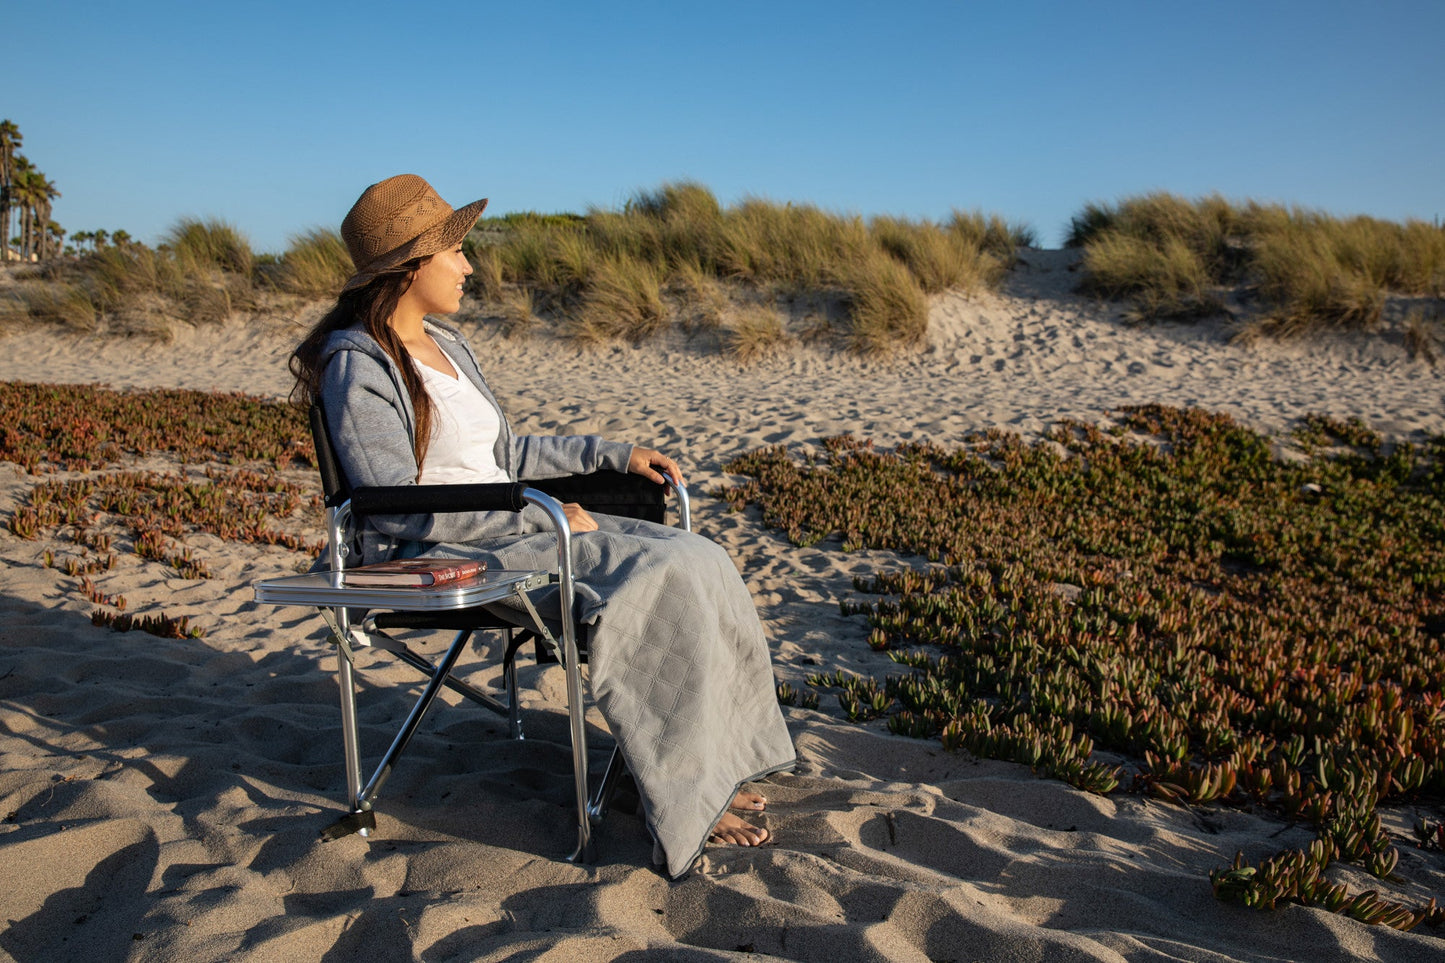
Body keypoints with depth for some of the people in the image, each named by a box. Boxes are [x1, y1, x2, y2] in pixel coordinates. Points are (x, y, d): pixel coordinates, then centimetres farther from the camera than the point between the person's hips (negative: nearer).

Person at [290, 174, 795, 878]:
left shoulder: (446, 346, 17)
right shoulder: (359, 366, -11)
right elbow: (396, 506, -20)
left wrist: (616, 454, 15)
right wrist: (545, 518, -21)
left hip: (509, 525, 9)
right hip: (438, 555, -8)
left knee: (696, 562, -10)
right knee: (652, 581, -26)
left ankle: (711, 766, -6)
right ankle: (680, 801, -15)